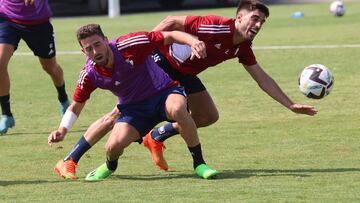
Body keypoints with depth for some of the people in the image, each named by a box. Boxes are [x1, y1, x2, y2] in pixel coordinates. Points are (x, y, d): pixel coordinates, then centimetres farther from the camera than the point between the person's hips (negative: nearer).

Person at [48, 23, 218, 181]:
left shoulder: (129, 45, -24)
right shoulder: (89, 75, -12)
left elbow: (171, 36, -19)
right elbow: (76, 106, 4)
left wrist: (193, 42, -38)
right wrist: (62, 130, -12)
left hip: (163, 92, -3)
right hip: (133, 107, 3)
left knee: (177, 108, -40)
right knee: (114, 146, -24)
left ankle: (199, 164, -22)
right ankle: (110, 166, 17)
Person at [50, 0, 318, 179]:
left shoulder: (242, 48, -2)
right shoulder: (217, 27, -27)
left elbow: (263, 79, 5)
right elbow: (172, 22, -25)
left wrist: (291, 105, 3)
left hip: (184, 75, 9)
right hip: (160, 62, -8)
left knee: (209, 116, 4)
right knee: (120, 113, -13)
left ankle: (157, 137, 20)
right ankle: (70, 161, -10)